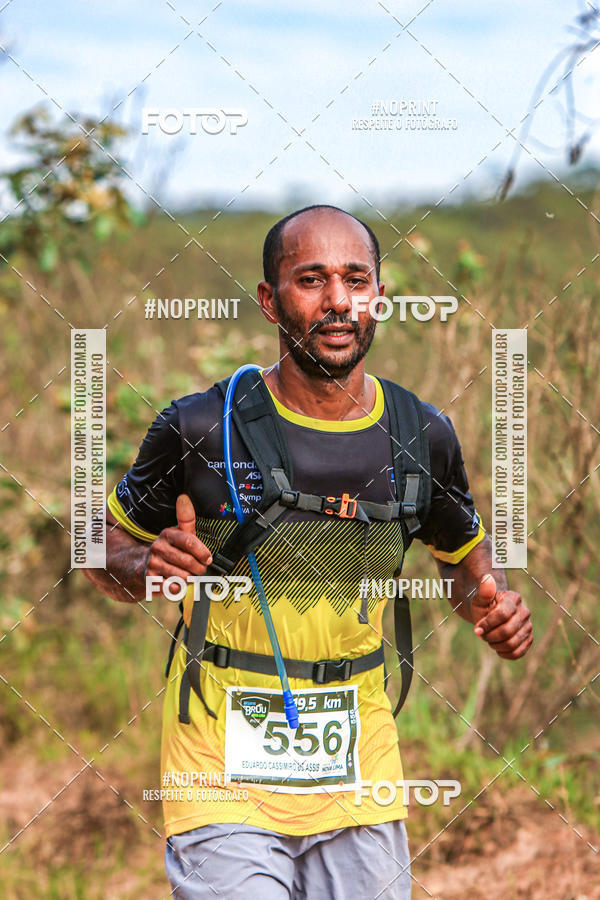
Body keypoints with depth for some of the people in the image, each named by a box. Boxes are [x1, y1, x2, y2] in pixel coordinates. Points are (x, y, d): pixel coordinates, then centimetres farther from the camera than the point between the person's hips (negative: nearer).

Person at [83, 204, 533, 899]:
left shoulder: (421, 437, 2)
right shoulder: (200, 428, -9)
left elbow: (463, 554, 19)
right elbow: (106, 546, 4)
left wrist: (492, 606, -3)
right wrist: (146, 568, -18)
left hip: (360, 777, 4)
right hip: (224, 777, -3)